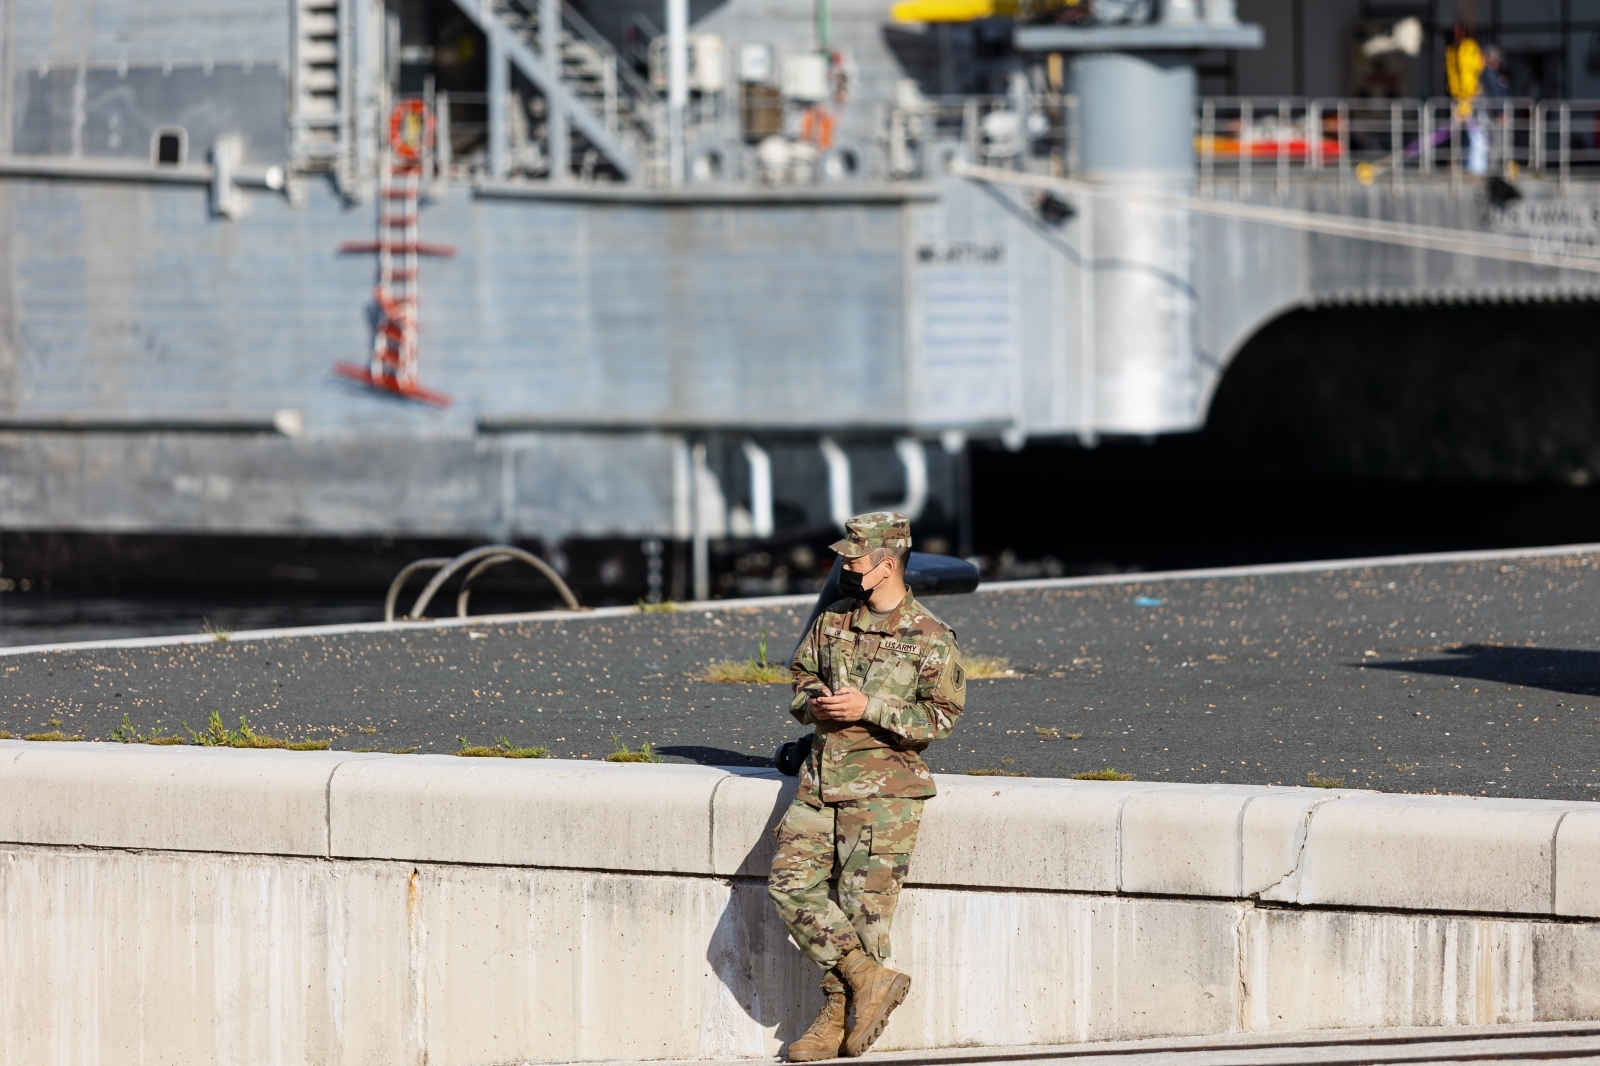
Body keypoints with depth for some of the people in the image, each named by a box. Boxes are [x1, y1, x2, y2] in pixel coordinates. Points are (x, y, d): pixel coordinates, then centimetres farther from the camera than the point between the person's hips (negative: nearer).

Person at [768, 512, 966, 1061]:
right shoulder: (832, 623, 11)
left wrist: (869, 709, -18)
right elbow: (801, 678, 22)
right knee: (791, 882, -7)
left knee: (863, 900, -7)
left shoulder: (930, 639, -7)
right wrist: (813, 703, -2)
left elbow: (942, 716, -10)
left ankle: (838, 1019, 3)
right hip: (822, 778, 6)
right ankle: (870, 979, -5)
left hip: (883, 788, -6)